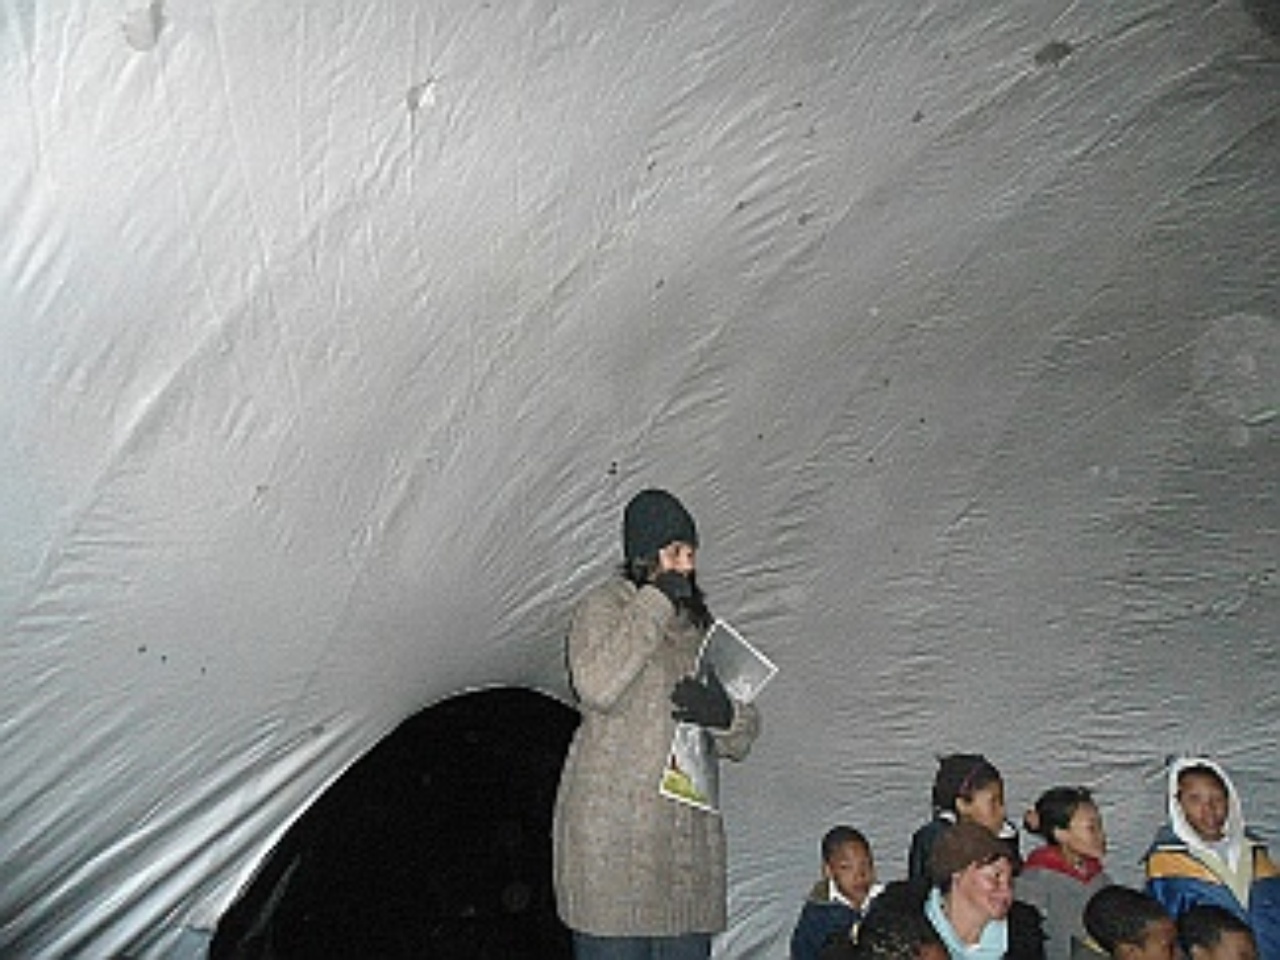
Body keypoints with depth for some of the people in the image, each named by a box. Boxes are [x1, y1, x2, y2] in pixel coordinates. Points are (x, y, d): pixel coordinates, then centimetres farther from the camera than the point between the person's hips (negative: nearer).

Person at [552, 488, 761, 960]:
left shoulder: (698, 621, 16)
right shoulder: (602, 607, 0)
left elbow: (741, 738, 16)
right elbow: (597, 687, -22)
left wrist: (722, 713, -8)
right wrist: (655, 604, -16)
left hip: (688, 831, 6)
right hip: (612, 826, -5)